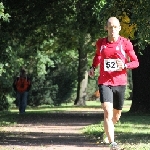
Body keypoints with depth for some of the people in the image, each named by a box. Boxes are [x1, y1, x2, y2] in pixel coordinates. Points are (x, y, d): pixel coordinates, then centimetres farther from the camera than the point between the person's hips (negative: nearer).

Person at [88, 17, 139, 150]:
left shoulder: (125, 43, -3)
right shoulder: (100, 43, 3)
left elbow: (136, 62, 1)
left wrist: (125, 65, -18)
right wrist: (93, 67, 9)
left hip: (120, 83, 1)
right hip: (104, 82, -1)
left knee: (116, 115, 14)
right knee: (108, 112, -19)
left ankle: (107, 131, 45)